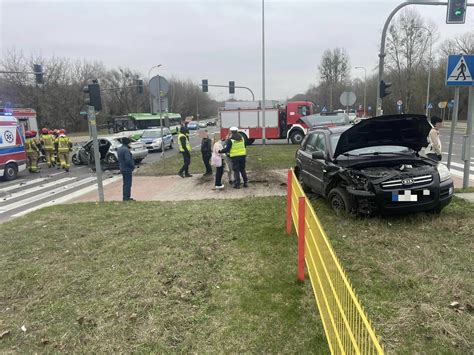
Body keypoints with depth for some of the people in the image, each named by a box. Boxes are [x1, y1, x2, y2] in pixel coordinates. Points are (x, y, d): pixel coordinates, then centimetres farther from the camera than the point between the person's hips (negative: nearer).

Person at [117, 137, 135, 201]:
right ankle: (126, 198, 1)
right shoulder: (126, 149, -20)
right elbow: (128, 160, -26)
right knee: (128, 184, -3)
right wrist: (133, 166, -12)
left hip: (122, 168, 10)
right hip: (127, 169, -10)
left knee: (125, 184, 17)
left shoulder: (119, 149, 11)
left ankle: (125, 197, 24)